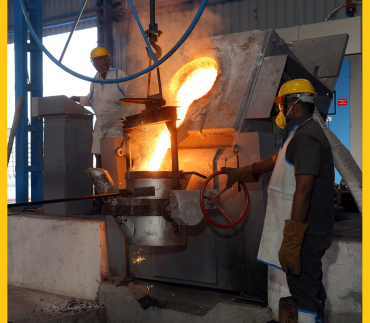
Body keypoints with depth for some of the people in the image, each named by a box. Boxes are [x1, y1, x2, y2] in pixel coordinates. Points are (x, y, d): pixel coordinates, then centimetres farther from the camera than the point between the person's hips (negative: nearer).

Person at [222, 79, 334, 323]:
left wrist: (291, 241, -29)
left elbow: (303, 190, -27)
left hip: (306, 232, -11)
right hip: (307, 230, 11)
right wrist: (241, 173, 44)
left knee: (304, 290, -7)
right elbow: (277, 161, 33)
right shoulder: (302, 133, 17)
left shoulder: (306, 137, -18)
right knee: (310, 287, 19)